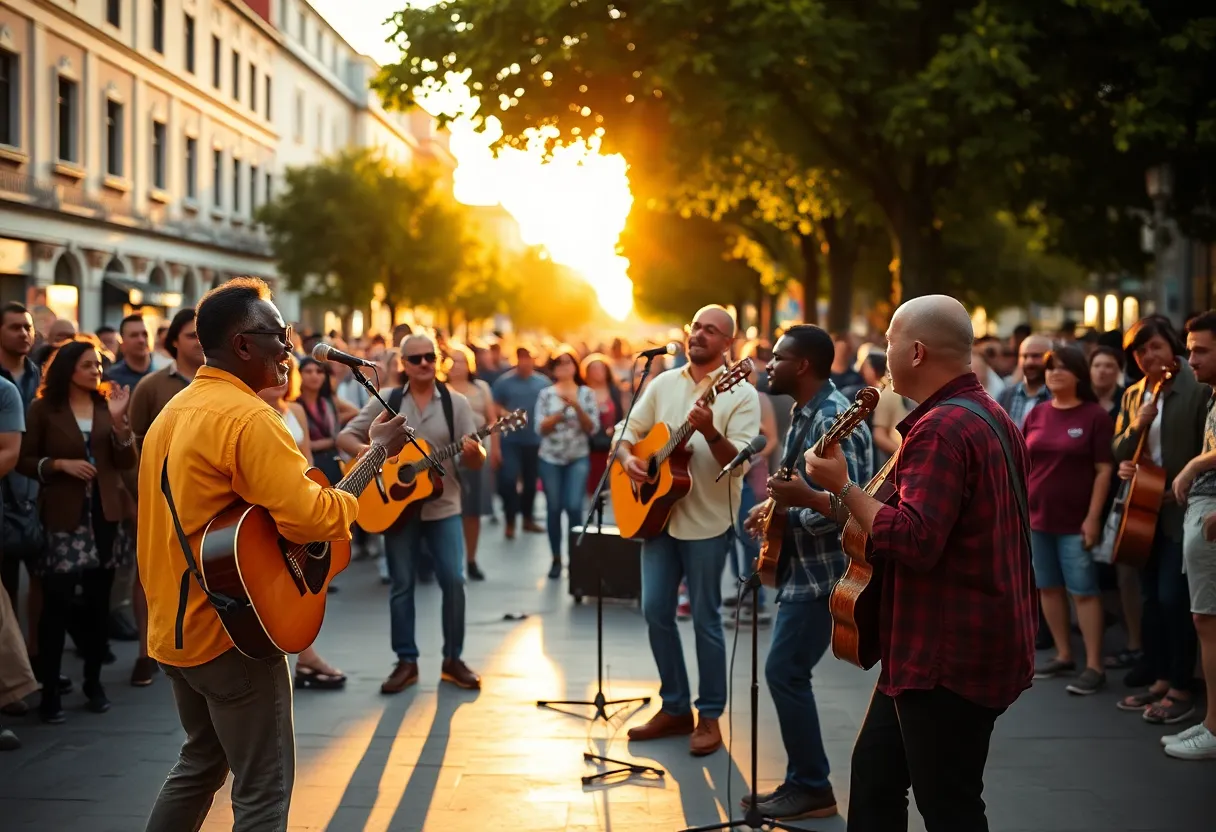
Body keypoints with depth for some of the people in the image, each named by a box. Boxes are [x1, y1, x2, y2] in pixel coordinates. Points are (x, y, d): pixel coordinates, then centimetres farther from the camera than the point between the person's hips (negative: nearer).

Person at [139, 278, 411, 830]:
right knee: (264, 788, 0)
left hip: (175, 626, 10)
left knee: (202, 761, 25)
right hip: (232, 629, -9)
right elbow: (310, 516, -28)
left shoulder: (174, 412, 10)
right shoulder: (248, 419, -20)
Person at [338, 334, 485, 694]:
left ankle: (453, 659, 8)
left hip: (443, 506, 0)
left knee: (454, 580, -6)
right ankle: (406, 661, 15)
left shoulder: (456, 402, 1)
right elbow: (345, 437, 1)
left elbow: (476, 462, 0)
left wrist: (473, 452, -23)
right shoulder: (386, 401, 1)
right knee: (402, 585, 4)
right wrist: (368, 452, -20)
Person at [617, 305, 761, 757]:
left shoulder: (741, 394, -8)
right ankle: (675, 708, 20)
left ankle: (710, 716, 13)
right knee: (656, 612, 6)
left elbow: (739, 462, -17)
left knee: (705, 618, 1)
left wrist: (710, 432, -34)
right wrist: (628, 459, -9)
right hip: (658, 512, 5)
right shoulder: (662, 384, 8)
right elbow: (629, 434, 12)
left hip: (708, 520, -5)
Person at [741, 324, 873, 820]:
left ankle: (813, 788, 2)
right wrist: (778, 507, 10)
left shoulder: (834, 418, -20)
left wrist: (802, 501, -38)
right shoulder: (804, 412, 12)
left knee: (785, 673, -8)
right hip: (804, 567, 10)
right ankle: (803, 782, 20)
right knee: (789, 674, 13)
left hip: (823, 570, -10)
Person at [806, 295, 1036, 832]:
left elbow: (913, 542, -29)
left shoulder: (941, 428, -21)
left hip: (951, 653, -11)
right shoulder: (989, 417, 14)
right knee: (875, 771, 19)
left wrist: (842, 487, -18)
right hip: (973, 641, 11)